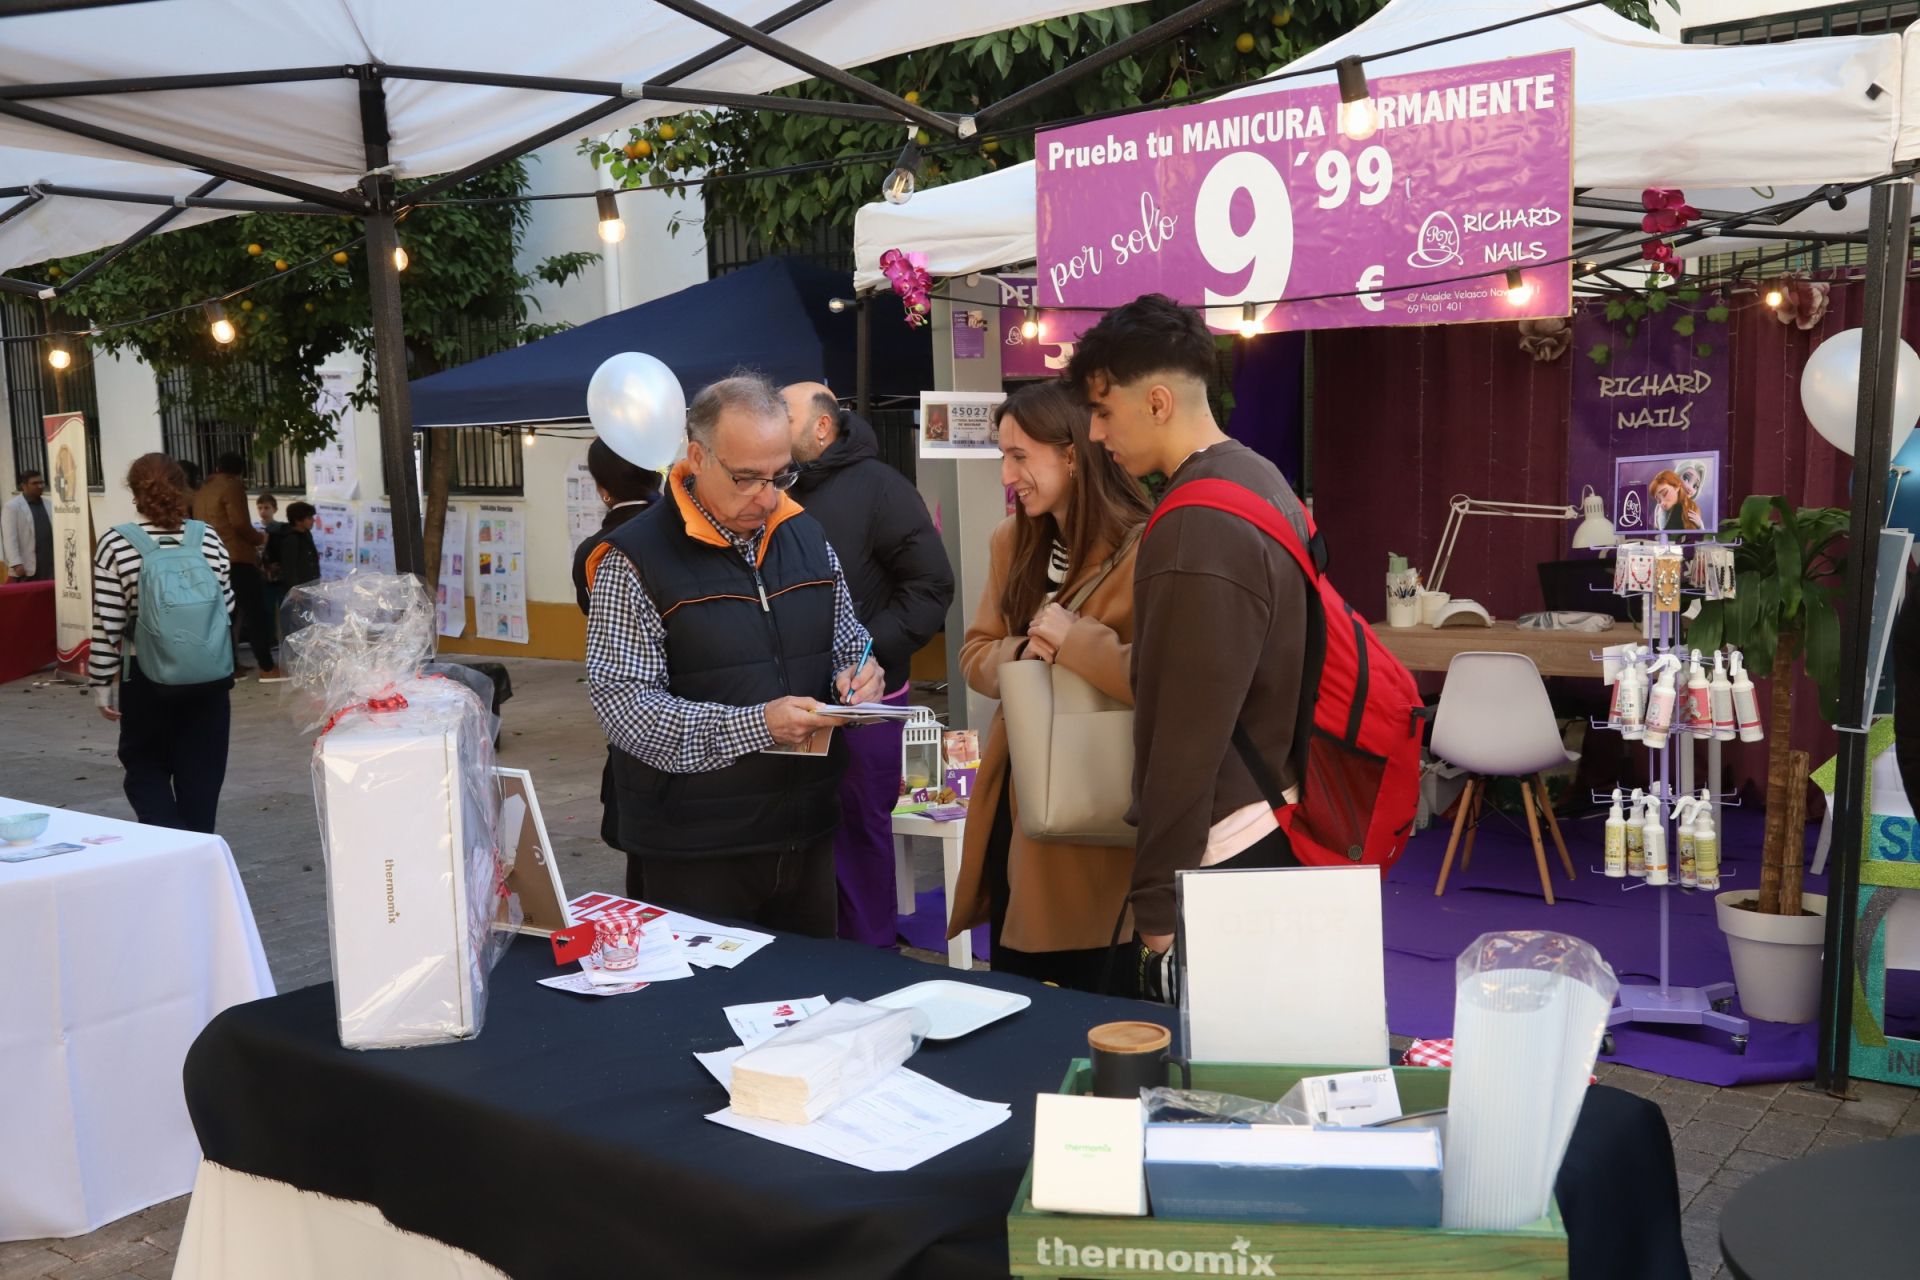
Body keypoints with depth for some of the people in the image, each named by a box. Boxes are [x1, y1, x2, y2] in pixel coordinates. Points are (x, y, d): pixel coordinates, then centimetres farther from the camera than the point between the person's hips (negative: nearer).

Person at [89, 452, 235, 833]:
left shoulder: (116, 544, -9)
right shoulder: (208, 538, -2)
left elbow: (107, 625, -8)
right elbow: (227, 607, 4)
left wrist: (101, 684, 0)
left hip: (147, 677, -2)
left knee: (146, 767, 13)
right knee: (200, 770, 12)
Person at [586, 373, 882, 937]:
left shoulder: (806, 536, 8)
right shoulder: (634, 562, -11)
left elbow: (847, 641, 20)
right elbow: (622, 706, -17)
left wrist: (857, 672, -4)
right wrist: (756, 725, -25)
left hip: (808, 837, 6)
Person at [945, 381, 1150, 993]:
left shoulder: (1142, 551, -19)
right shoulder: (1013, 541, 8)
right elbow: (975, 653, 10)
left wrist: (1074, 639, -23)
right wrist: (1023, 653, -11)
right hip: (1013, 801, 8)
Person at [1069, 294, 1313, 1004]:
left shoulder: (1197, 531, -23)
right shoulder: (1259, 478, 8)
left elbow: (1187, 736, -22)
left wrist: (1158, 907, -16)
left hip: (1219, 859, -10)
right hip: (1273, 827, 10)